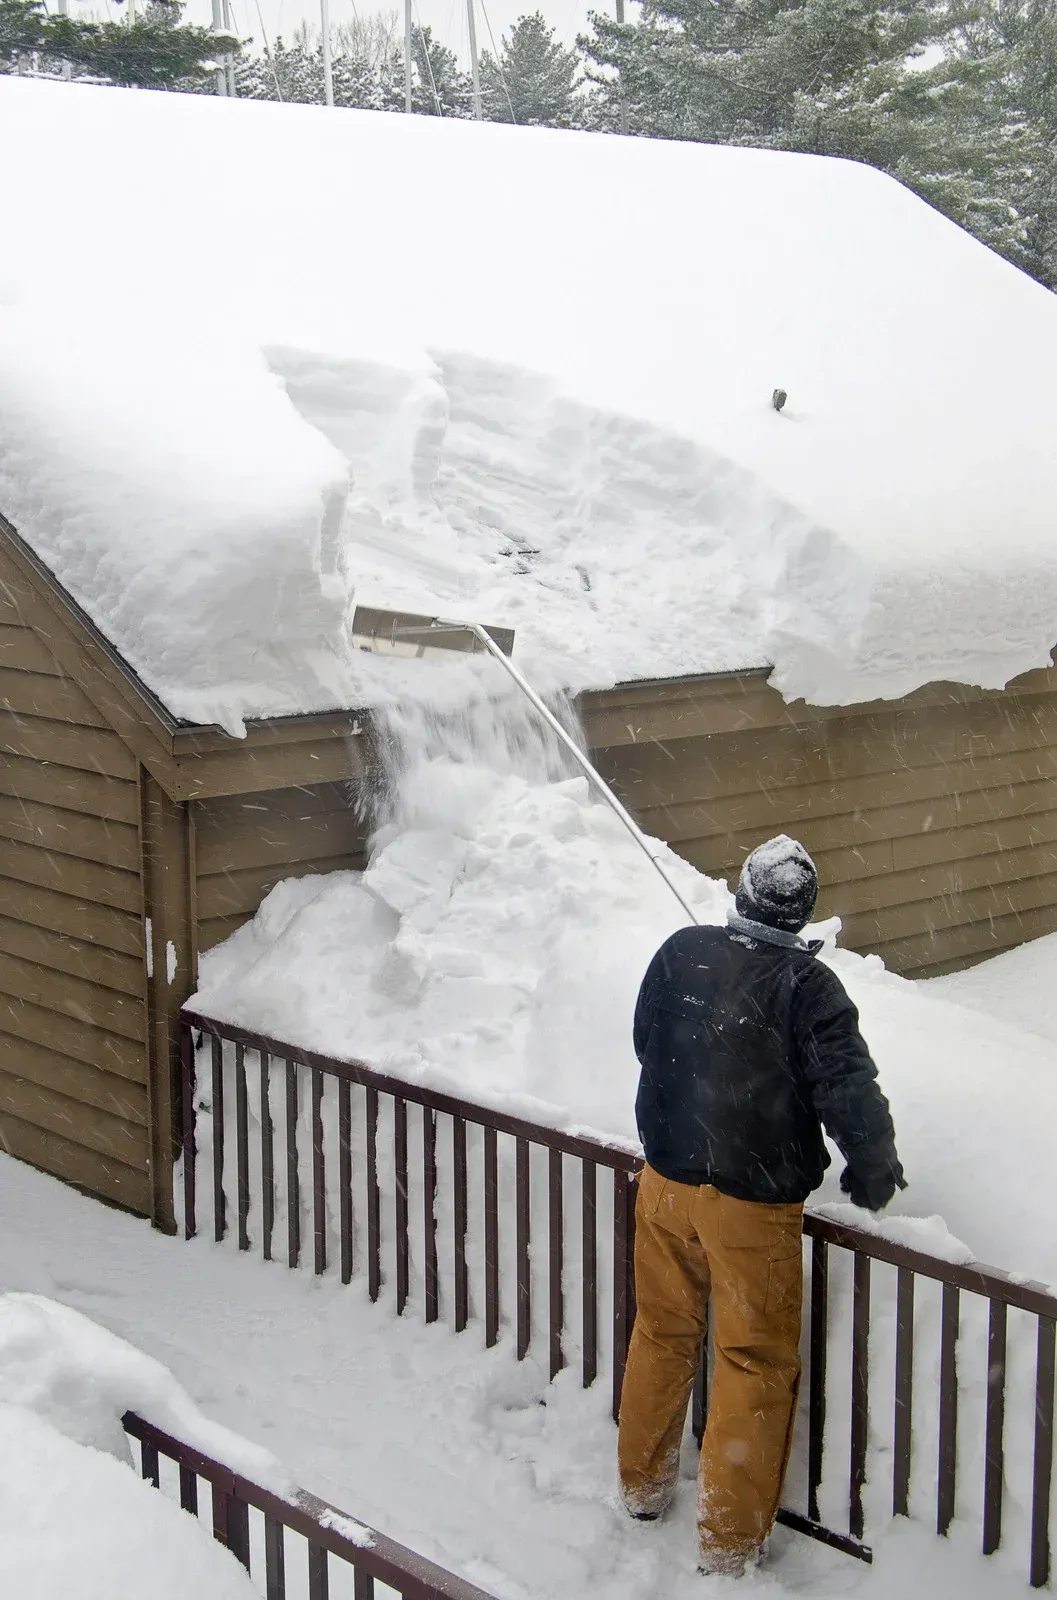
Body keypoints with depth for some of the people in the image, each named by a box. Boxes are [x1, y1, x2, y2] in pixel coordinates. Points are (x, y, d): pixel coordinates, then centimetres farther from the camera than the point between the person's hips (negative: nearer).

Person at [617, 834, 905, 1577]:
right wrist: (875, 1175, 1)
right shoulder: (807, 986, -18)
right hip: (753, 1202, -5)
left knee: (662, 1336, 22)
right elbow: (850, 1092, -17)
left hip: (667, 1180, 5)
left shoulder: (680, 953, -4)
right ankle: (730, 1538, 15)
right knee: (756, 1363, 8)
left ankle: (643, 1484, 38)